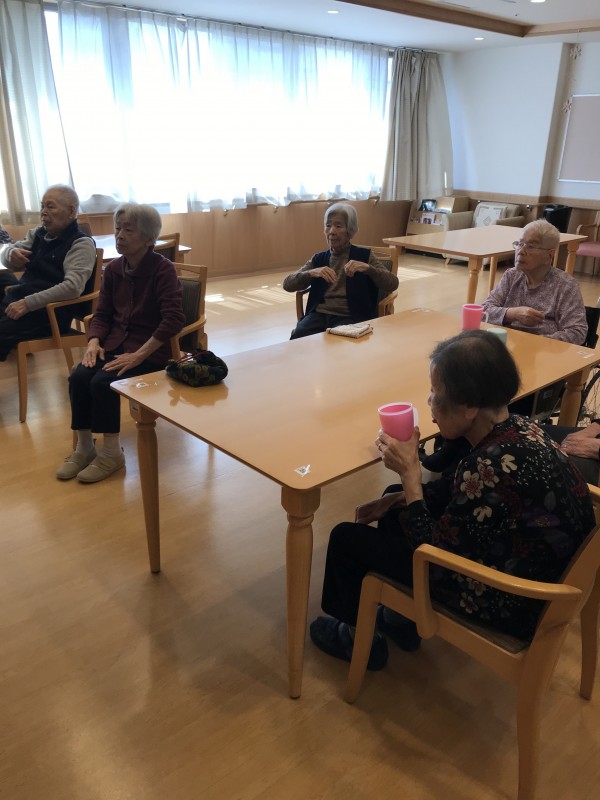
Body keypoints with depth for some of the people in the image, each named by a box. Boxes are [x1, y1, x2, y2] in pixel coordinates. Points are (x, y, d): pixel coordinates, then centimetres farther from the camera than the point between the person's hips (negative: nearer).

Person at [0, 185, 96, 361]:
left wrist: (28, 303, -23)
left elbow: (73, 287, -19)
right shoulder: (37, 234, 15)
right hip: (16, 302, 7)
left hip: (48, 313, -7)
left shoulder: (81, 244, -7)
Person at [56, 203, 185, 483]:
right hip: (115, 343, 6)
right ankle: (84, 447, -2)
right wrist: (94, 342, -11)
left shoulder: (162, 269, -12)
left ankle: (111, 452, -7)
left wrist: (139, 355, -26)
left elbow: (174, 319, -22)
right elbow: (102, 314, 10)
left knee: (103, 382, -26)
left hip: (150, 349, -6)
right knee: (78, 377, -19)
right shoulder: (113, 269, 7)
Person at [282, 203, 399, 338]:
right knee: (297, 338, -29)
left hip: (350, 317, -2)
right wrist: (311, 273, -14)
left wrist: (367, 268, -19)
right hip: (319, 314, 2)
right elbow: (288, 284, 6)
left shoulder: (364, 256, 9)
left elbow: (393, 284, -3)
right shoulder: (318, 259, 17)